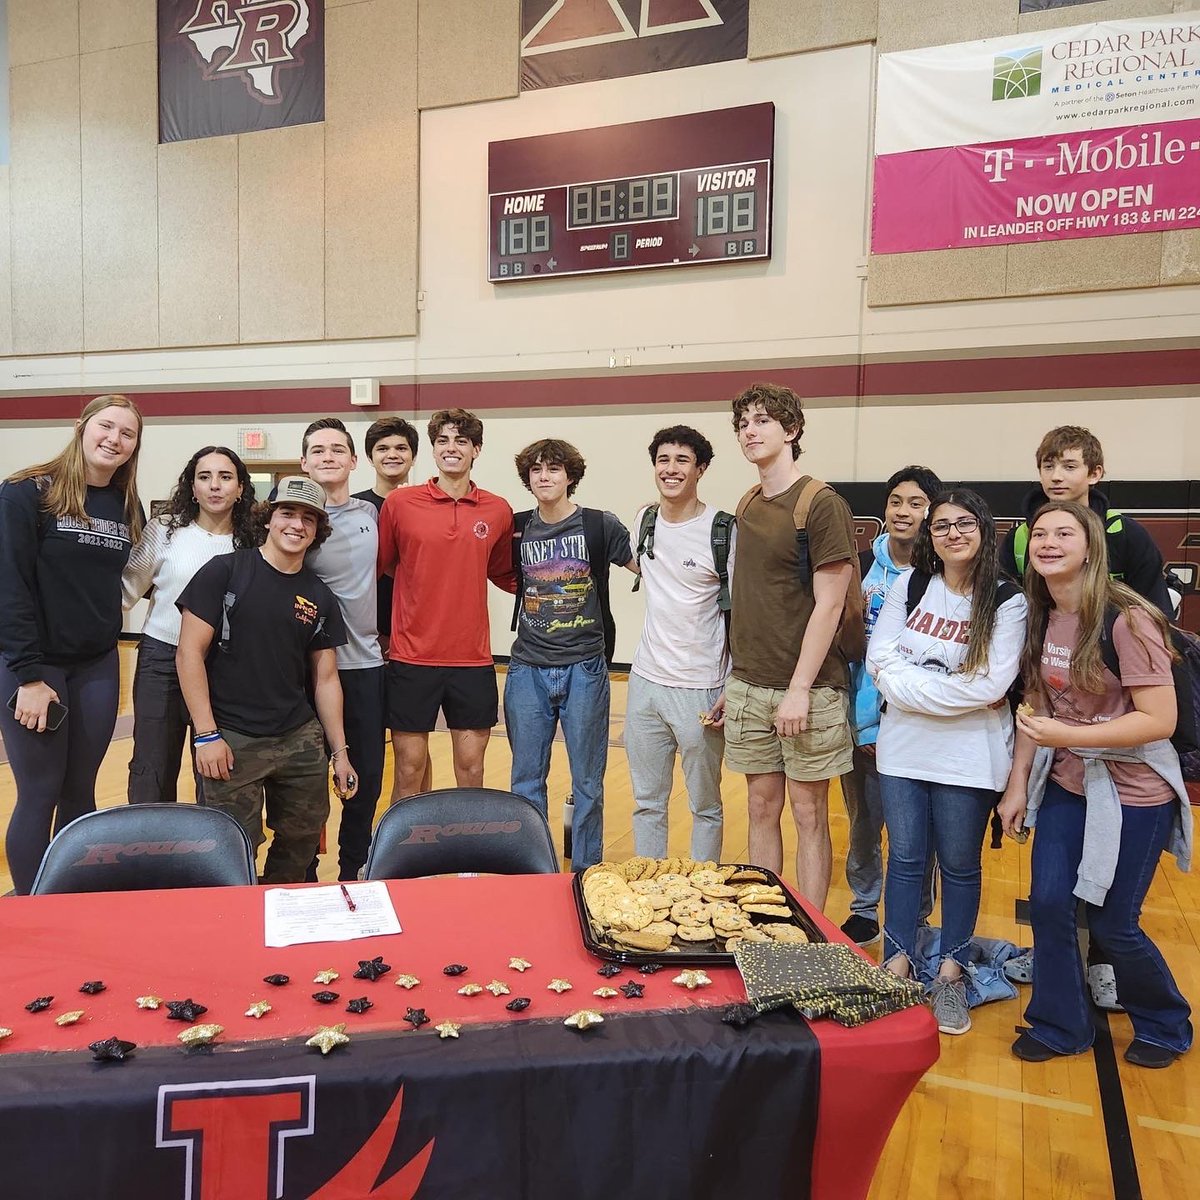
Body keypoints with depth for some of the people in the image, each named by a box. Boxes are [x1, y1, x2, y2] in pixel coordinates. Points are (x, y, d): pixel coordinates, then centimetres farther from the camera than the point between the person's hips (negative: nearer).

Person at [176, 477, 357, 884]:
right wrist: (206, 734, -10)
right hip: (233, 742, -4)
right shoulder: (225, 572, -4)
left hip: (300, 740, 4)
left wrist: (340, 752, 9)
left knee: (302, 840, 11)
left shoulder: (319, 598, 8)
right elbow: (189, 654, -6)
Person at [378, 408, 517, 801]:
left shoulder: (499, 511, 3)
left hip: (473, 661, 2)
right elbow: (378, 568, 7)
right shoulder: (399, 503, -2)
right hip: (411, 657, -1)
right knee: (409, 769, 7)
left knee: (471, 770, 9)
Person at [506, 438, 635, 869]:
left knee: (587, 781, 8)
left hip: (584, 668, -3)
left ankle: (587, 874, 23)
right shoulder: (517, 528, 4)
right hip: (528, 668, 3)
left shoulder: (600, 526, -4)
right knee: (526, 780, 11)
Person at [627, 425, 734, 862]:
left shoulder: (725, 531, -10)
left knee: (705, 805, 11)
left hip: (700, 689, -5)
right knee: (647, 802, 16)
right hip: (645, 681, 5)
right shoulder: (644, 520, 6)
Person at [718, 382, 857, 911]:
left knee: (808, 812, 5)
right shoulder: (747, 506, 11)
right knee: (762, 807, 13)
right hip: (748, 689, 6)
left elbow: (829, 606, -12)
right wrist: (735, 681, 12)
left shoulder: (822, 505, -9)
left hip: (806, 690, -6)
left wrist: (799, 689, -16)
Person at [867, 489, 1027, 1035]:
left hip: (968, 757, -2)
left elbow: (991, 686, -15)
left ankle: (951, 972, 28)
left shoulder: (1007, 601, -6)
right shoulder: (908, 585, 2)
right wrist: (956, 691, -12)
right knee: (904, 859, 12)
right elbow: (879, 660, -3)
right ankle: (898, 962, 26)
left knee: (959, 865, 11)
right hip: (903, 745, 2)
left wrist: (909, 682, -14)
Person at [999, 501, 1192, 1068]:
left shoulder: (1125, 620, -21)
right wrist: (1018, 783, 5)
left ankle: (1165, 1026, 35)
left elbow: (1161, 720, -21)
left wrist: (1067, 736, -26)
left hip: (1131, 793, -5)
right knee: (1048, 905, 5)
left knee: (1112, 923, 6)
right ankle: (1059, 1025, 27)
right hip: (1066, 785, 6)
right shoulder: (1041, 617, 0)